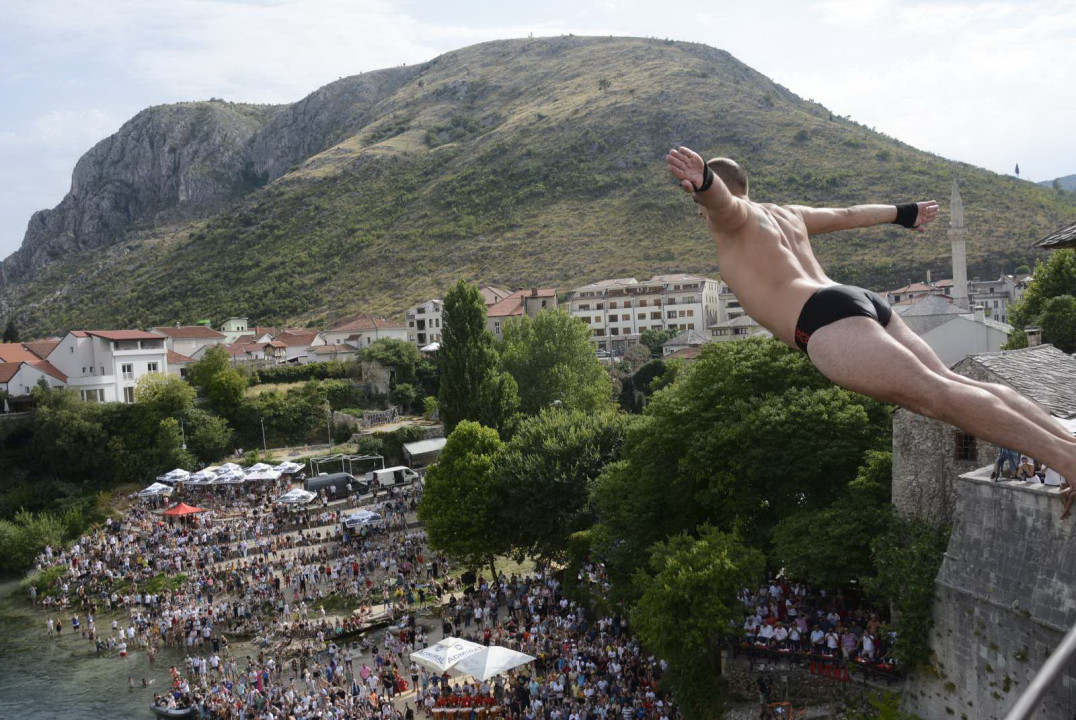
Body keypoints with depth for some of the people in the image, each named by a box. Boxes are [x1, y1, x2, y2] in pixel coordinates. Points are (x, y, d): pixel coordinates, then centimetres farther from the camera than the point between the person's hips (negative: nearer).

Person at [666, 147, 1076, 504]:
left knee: (936, 394, -18)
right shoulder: (787, 214, 33)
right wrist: (903, 213, 64)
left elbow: (719, 196, -15)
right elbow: (848, 215, 47)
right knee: (952, 383, 0)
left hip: (828, 319, -9)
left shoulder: (730, 216, 11)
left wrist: (700, 182, -39)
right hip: (866, 302, 9)